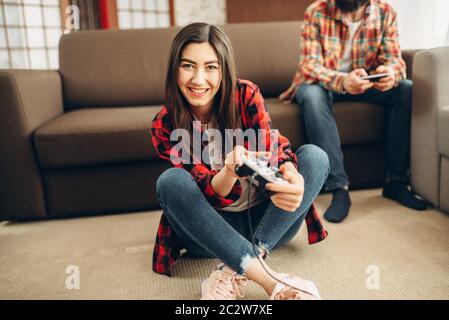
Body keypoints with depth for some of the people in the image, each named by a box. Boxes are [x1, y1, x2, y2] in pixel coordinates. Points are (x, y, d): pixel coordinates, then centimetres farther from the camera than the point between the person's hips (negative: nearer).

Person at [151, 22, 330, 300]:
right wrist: (230, 171, -42)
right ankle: (271, 280, -37)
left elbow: (274, 150, -21)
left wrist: (291, 176, -46)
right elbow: (208, 194, -18)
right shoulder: (166, 126, -12)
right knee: (171, 181, -28)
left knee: (314, 156, -21)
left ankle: (236, 273, -30)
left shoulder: (246, 95, -10)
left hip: (266, 220, 2)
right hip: (214, 230, -1)